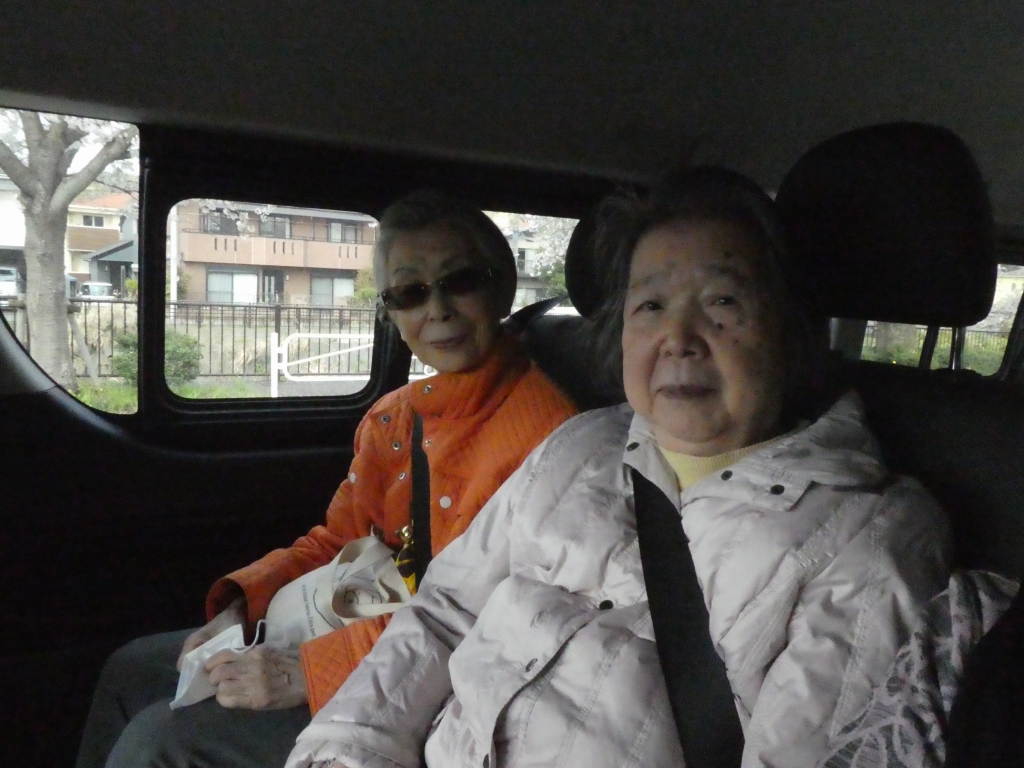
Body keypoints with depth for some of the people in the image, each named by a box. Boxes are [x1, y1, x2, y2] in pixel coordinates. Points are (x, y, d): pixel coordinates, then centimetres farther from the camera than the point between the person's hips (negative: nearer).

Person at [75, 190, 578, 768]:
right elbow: (338, 539, 12)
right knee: (133, 671, 15)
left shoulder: (540, 427, -21)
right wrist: (242, 603, -4)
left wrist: (309, 672, -25)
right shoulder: (394, 416, 6)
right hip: (360, 629, 8)